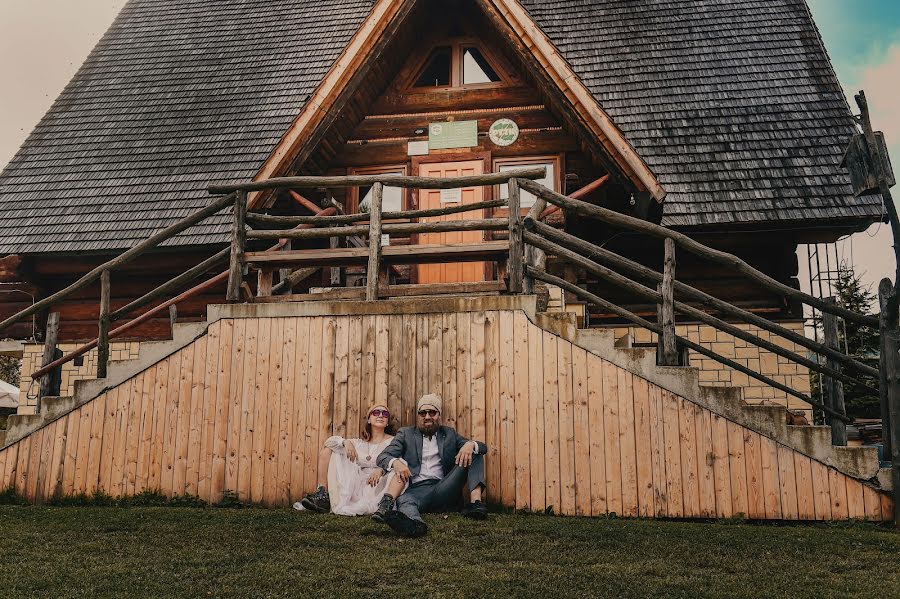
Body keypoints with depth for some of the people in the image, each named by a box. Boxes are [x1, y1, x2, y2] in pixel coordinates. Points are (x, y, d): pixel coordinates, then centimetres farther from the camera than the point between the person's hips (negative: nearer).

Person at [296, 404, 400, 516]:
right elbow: (330, 441, 13)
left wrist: (381, 469, -26)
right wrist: (346, 442, -9)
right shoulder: (359, 443, 19)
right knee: (326, 451, 4)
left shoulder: (393, 441, 10)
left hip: (377, 487, -3)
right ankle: (322, 496, -11)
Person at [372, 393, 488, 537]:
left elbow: (483, 447, 14)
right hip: (416, 490, -2)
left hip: (445, 491, 2)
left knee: (474, 452, -8)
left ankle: (475, 501, -25)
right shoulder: (405, 434, 17)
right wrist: (395, 462, -20)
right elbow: (382, 457, 5)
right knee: (405, 500, -38)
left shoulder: (449, 434, 21)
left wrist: (470, 444, -12)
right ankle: (413, 523, -71)